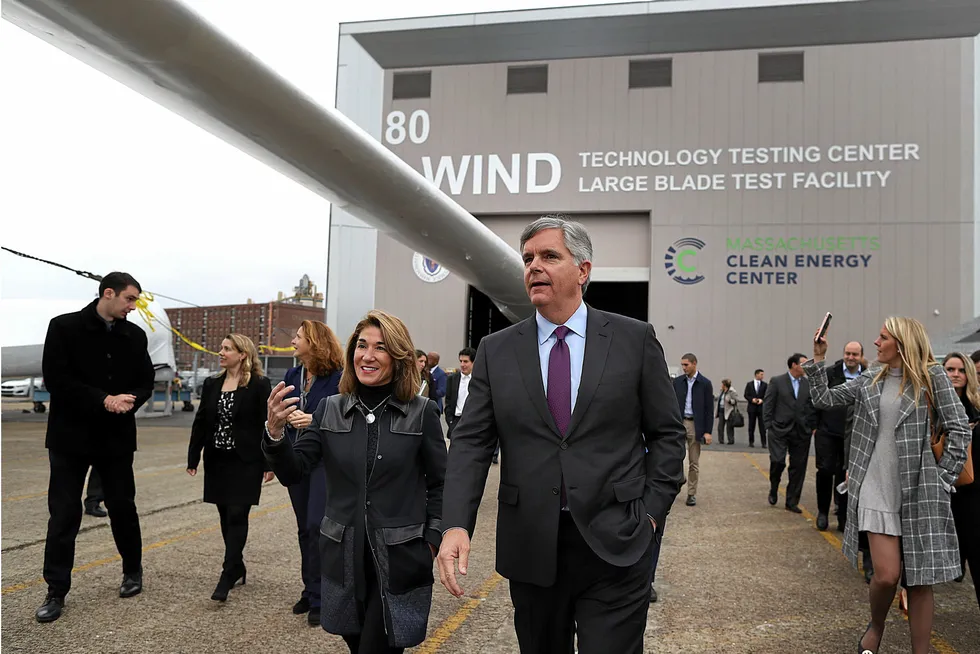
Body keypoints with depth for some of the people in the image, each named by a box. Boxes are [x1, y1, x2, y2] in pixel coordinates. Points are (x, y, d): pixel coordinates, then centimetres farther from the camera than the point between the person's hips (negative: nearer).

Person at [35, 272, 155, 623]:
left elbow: (146, 382, 8)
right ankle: (56, 592, 11)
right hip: (71, 435, -3)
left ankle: (133, 571, 30)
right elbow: (55, 379, -13)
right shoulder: (64, 327, -7)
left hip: (117, 437, 3)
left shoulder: (135, 335, 4)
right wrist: (103, 401, -21)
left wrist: (130, 401, -15)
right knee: (63, 514, 1)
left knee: (123, 507, 11)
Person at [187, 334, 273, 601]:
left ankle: (227, 576, -4)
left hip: (245, 462, -5)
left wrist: (269, 463, -11)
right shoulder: (211, 384, 8)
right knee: (226, 517, 11)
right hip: (217, 461, 6)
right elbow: (200, 422, 10)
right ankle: (237, 569, 24)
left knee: (237, 516, -7)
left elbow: (266, 425, -9)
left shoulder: (259, 385, -8)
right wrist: (192, 458, 6)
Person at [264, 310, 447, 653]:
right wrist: (274, 432, -21)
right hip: (343, 558, 4)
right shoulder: (330, 409, 1)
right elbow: (292, 471, -4)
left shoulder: (422, 412, -7)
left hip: (398, 560, -3)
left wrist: (432, 542, -5)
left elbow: (440, 483, 0)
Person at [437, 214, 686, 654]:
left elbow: (667, 434, 4)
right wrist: (456, 525, -13)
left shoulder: (635, 339, 1)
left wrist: (651, 512, -3)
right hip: (530, 549, 2)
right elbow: (471, 442, 0)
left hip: (615, 548, -2)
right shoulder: (496, 351, 4)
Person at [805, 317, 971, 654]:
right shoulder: (869, 381, 9)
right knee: (887, 575, -7)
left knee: (919, 579, 3)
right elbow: (823, 398, 14)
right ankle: (876, 626, 23)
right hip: (877, 490, 2)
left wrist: (942, 478, -6)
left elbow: (959, 431, -2)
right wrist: (817, 358, 6)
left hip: (919, 492, -2)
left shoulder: (932, 376, -1)